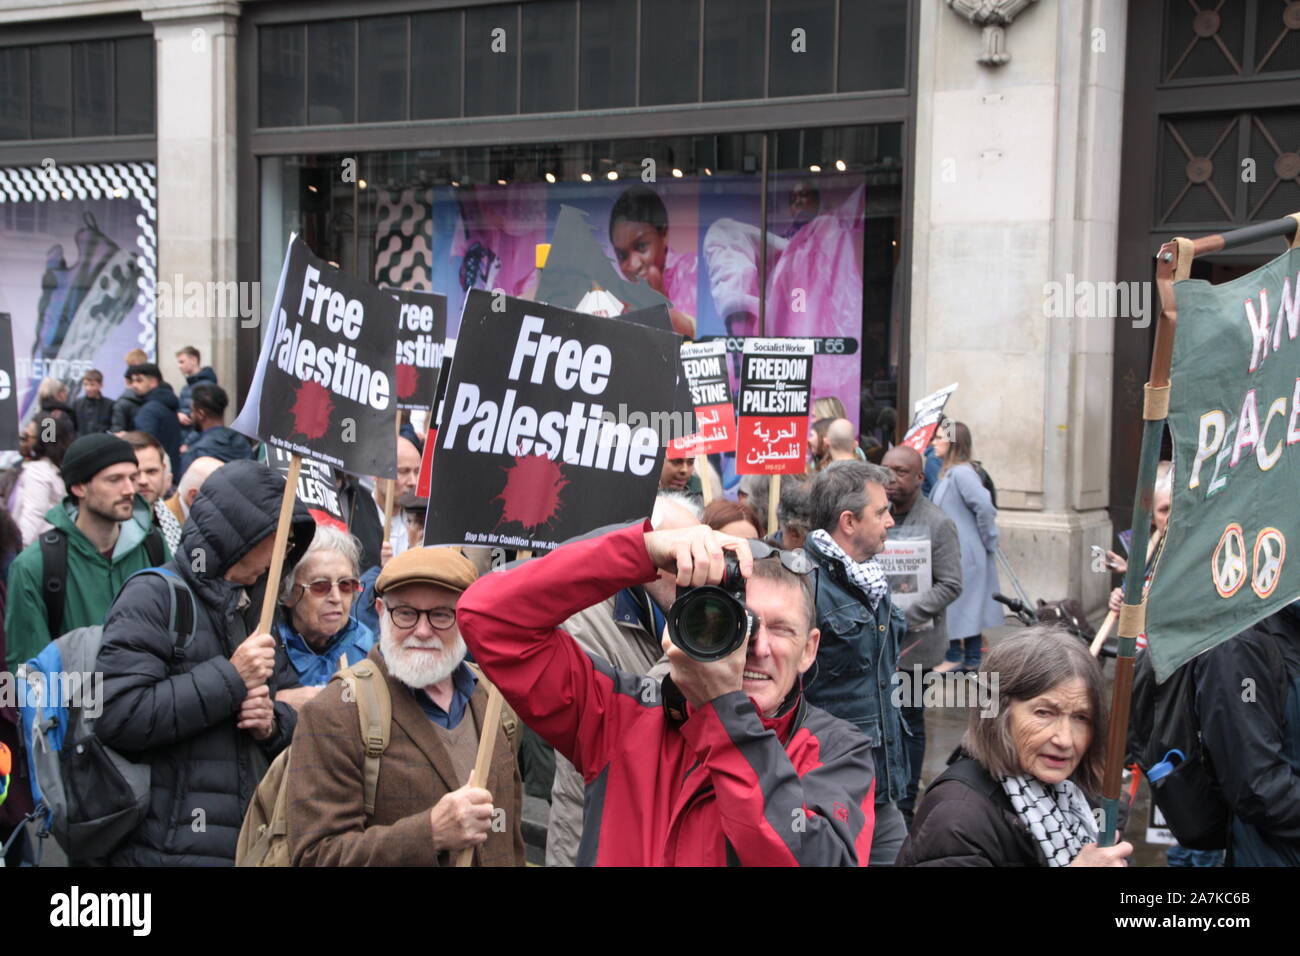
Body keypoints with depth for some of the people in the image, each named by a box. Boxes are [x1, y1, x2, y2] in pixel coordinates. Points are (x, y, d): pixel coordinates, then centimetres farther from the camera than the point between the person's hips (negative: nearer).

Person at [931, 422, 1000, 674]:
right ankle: (972, 659, 19)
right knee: (970, 606, 13)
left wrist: (988, 540, -15)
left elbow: (985, 507, -26)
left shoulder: (961, 473, -17)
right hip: (954, 552, 10)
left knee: (958, 604, -3)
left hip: (962, 554, -10)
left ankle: (955, 657, 4)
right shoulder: (949, 473, 12)